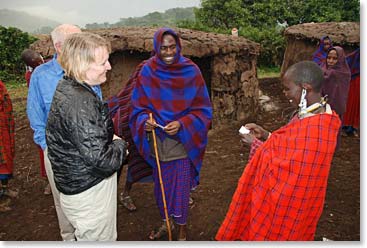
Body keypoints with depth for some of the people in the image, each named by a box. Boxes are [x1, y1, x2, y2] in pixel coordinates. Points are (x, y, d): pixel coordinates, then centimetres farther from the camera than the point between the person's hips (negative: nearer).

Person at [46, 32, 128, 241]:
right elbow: (102, 161, -31)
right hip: (89, 193, -9)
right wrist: (120, 145, -11)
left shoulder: (66, 87, 2)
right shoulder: (80, 103, -29)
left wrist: (110, 138, 3)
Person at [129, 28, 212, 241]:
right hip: (157, 142, 2)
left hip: (183, 141, -2)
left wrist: (182, 124, -21)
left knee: (181, 188, 7)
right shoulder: (147, 72, -6)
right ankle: (166, 223, 42)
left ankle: (182, 231, 31)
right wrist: (145, 120, -20)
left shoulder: (191, 71, -10)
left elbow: (202, 108, -6)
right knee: (161, 185, 17)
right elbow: (139, 106, 1)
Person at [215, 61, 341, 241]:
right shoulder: (313, 114, -1)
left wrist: (256, 144, -16)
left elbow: (284, 168, -27)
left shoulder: (316, 128, -32)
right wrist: (266, 135, -2)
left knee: (271, 234, 15)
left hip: (287, 200, -8)